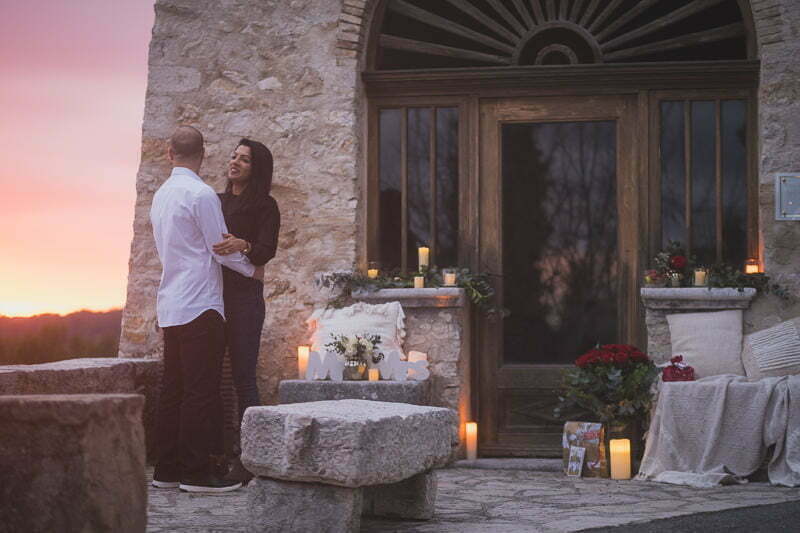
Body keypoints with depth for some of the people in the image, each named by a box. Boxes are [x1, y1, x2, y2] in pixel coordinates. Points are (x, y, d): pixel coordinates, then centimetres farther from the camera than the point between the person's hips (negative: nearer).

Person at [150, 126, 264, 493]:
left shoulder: (161, 195, 14)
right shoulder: (201, 194, -11)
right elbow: (222, 249, -10)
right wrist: (254, 270, 8)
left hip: (170, 306, 8)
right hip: (199, 305, -8)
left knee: (173, 389, 10)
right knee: (201, 391, -6)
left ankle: (167, 469, 13)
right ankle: (196, 472, -6)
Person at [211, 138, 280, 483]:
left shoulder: (264, 206, 1)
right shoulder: (217, 202, 18)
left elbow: (267, 251, -12)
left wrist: (244, 246, -31)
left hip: (243, 296, -6)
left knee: (243, 377, -8)